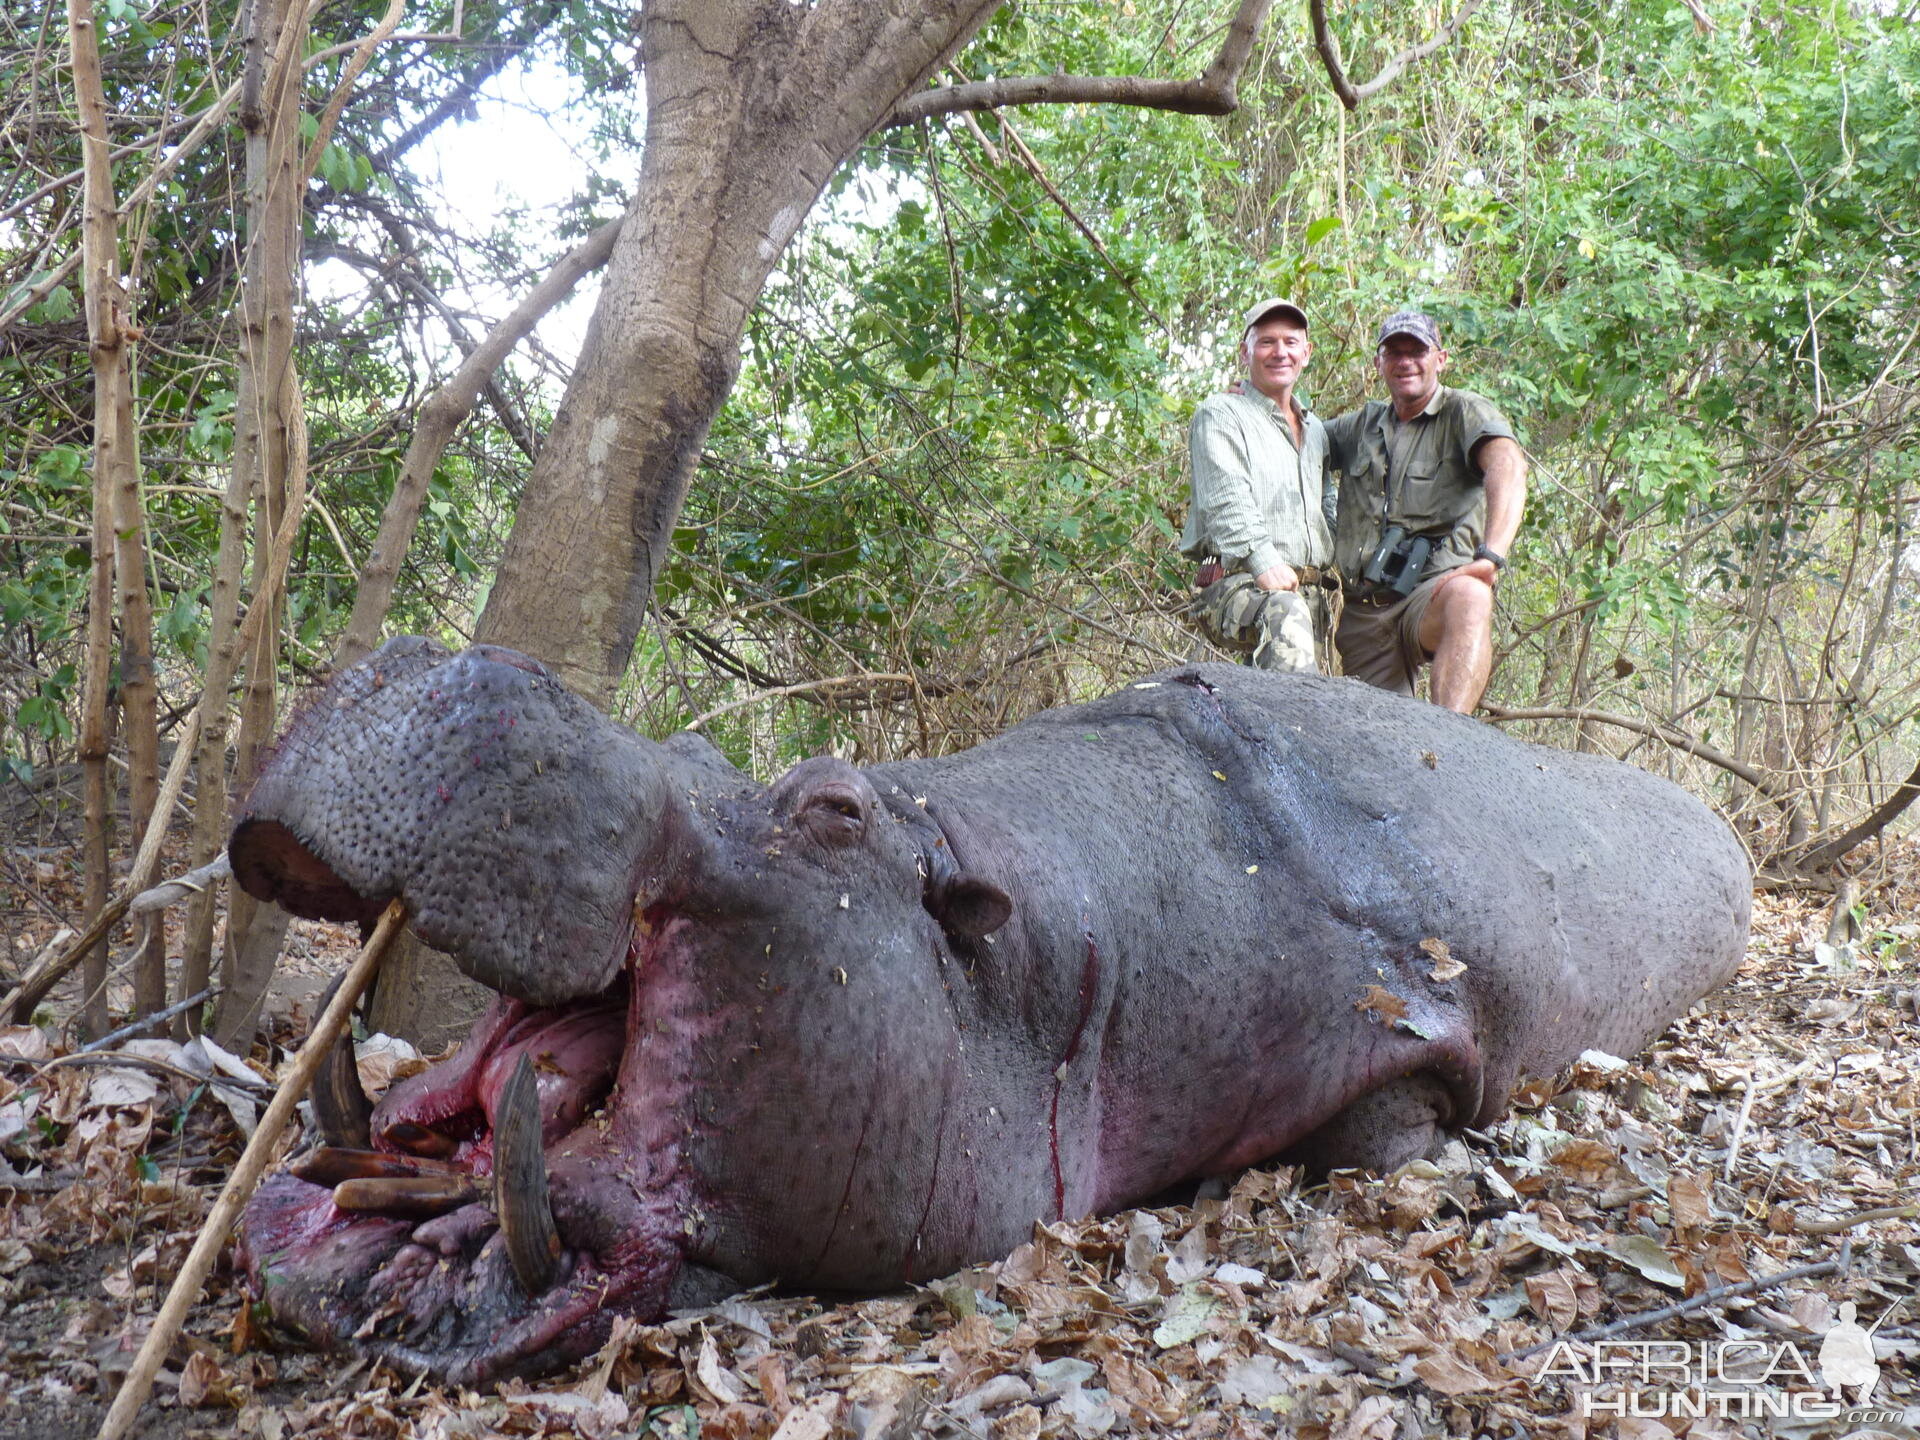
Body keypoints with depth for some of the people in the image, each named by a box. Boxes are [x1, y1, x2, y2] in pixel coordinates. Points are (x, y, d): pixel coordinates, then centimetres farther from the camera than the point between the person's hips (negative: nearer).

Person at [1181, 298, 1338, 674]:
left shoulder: (1315, 429, 27)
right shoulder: (1220, 415, 4)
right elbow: (1226, 500, -13)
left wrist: (1331, 554, 14)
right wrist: (1263, 561, -28)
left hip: (1310, 594, 8)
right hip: (1239, 584, -8)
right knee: (1285, 615, -39)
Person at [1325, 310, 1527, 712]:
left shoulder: (1465, 412, 2)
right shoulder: (1361, 425, 20)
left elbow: (1508, 469, -18)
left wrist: (1491, 555, -35)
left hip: (1433, 591, -6)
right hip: (1363, 609, 6)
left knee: (1469, 598, -40)